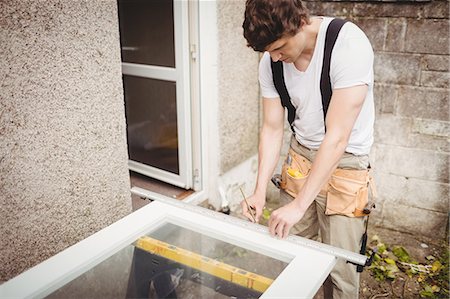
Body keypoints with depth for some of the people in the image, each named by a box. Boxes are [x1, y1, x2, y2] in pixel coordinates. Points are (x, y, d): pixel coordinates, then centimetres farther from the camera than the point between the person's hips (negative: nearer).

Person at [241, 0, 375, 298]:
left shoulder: (349, 45, -26)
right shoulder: (271, 62, -8)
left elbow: (337, 137, -28)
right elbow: (272, 128, -2)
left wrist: (299, 204, -27)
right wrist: (260, 191, -11)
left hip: (345, 160, -4)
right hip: (301, 153, 5)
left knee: (339, 267, 1)